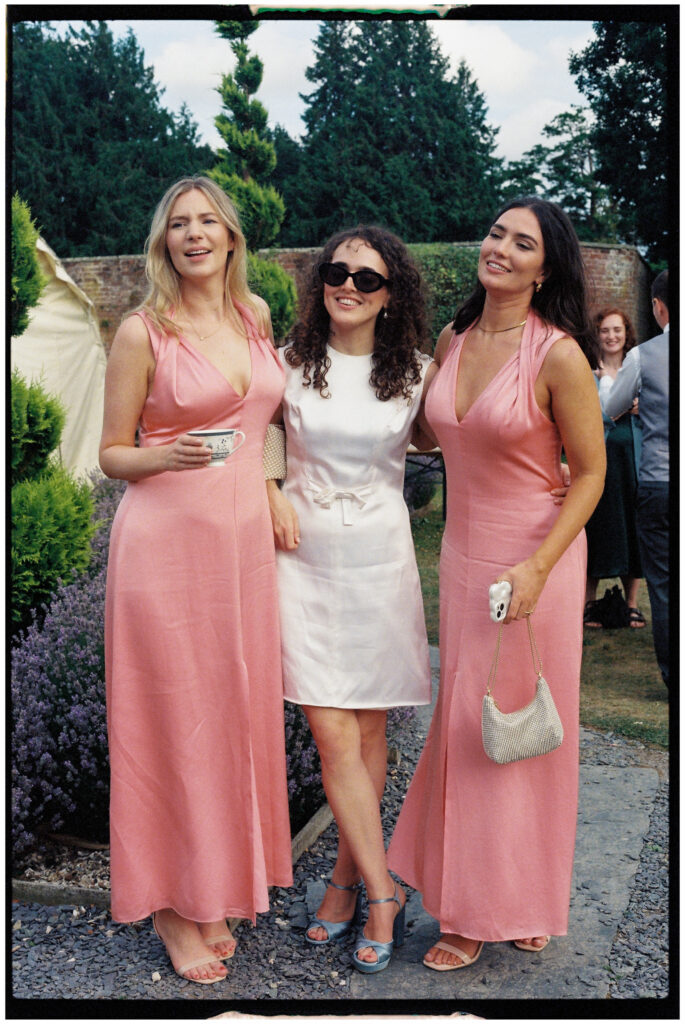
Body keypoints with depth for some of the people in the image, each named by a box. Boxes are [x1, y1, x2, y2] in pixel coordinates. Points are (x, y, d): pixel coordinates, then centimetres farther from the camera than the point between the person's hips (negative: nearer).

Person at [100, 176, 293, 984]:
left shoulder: (256, 315, 11)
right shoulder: (141, 332, -5)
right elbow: (111, 455, -1)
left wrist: (272, 492, 13)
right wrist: (168, 456, -21)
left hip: (244, 538, 5)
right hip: (166, 541, -5)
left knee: (234, 712, 10)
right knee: (173, 718, 3)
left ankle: (216, 889, 28)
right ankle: (170, 903, 21)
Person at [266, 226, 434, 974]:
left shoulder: (417, 374, 3)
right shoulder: (289, 365, 2)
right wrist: (270, 494, -1)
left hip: (382, 557, 1)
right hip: (306, 556, 0)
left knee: (369, 730, 8)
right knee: (333, 735, -5)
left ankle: (347, 877, 26)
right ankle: (382, 890, 10)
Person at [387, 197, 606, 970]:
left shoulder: (557, 355, -15)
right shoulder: (453, 340, 4)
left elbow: (590, 473, -11)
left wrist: (537, 568, -20)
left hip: (534, 556, -6)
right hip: (462, 552, 6)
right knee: (464, 724, 12)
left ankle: (515, 902, 26)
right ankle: (470, 902, 29)